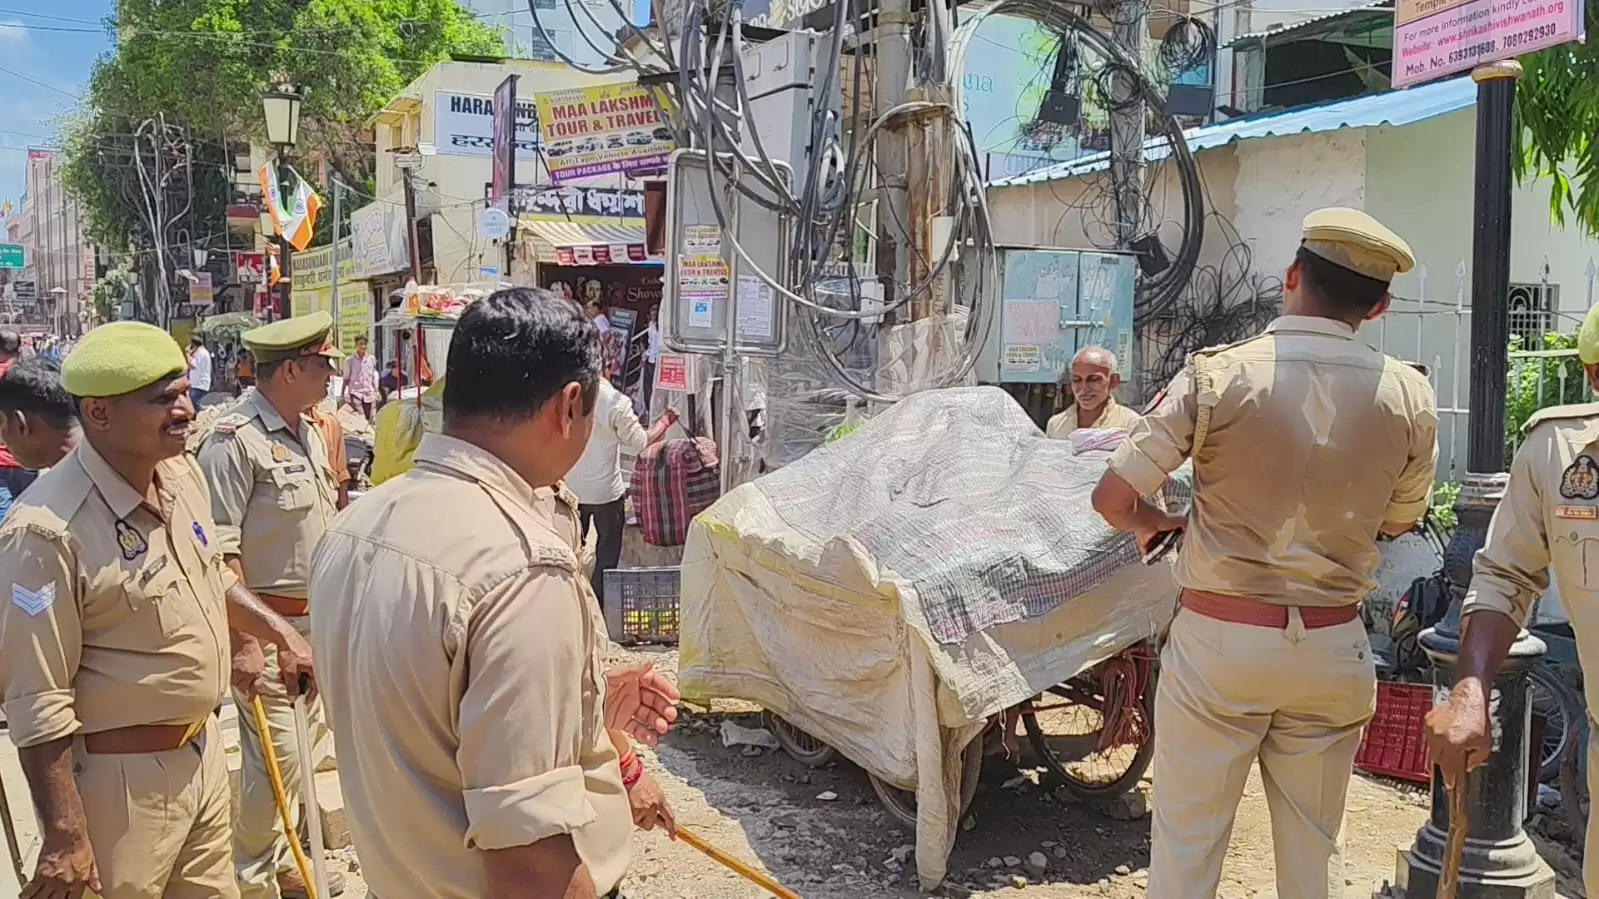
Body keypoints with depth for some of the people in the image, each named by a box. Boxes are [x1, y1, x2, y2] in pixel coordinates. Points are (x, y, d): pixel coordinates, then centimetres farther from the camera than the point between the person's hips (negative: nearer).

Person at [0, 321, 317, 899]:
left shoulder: (183, 476, 1)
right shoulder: (49, 530, -24)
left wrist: (279, 632, 14)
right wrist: (65, 837, -20)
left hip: (203, 752, 8)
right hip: (122, 779, -7)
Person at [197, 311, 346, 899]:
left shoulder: (311, 431, 11)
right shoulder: (235, 441, -16)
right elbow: (219, 550, -20)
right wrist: (244, 640, -22)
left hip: (316, 621, 9)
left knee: (307, 742, 16)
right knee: (278, 755, -5)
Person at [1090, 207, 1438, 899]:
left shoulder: (1216, 376, -13)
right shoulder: (1408, 397, -4)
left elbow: (1112, 497, -10)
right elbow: (1397, 522, 11)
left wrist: (1150, 525, 11)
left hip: (1217, 640, -3)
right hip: (1333, 648, 3)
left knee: (1187, 841, 9)